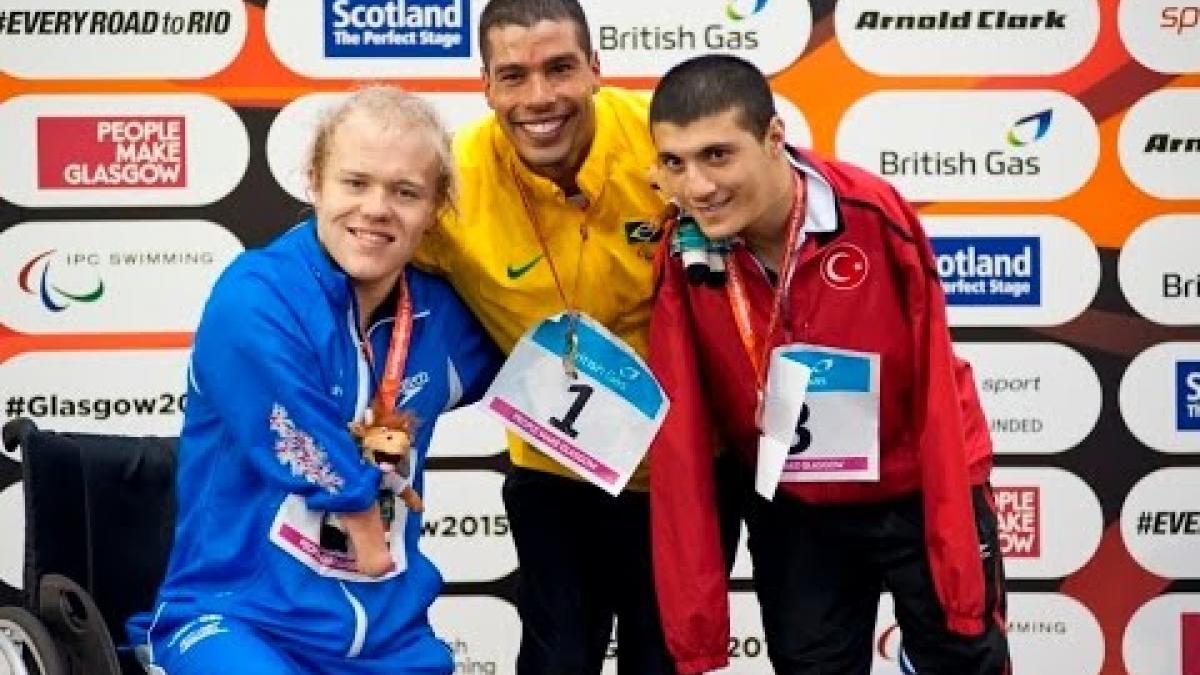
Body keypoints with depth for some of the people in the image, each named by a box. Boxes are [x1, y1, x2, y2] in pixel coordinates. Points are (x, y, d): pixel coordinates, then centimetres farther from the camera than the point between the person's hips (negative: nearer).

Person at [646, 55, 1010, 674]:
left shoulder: (874, 215, -23)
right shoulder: (682, 260, -16)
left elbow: (936, 393, -16)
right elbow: (680, 443, -13)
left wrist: (963, 575, -15)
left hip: (921, 495, -1)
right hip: (793, 514, 2)